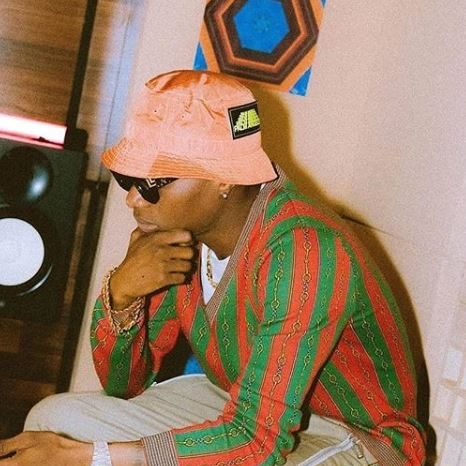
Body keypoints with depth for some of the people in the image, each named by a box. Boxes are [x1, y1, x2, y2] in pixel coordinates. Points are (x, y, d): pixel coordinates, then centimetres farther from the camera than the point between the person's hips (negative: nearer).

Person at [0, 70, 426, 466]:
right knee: (53, 419, -3)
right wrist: (122, 294, -21)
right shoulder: (179, 234, -10)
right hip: (249, 413, 7)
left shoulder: (303, 252, -30)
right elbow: (123, 385, -1)